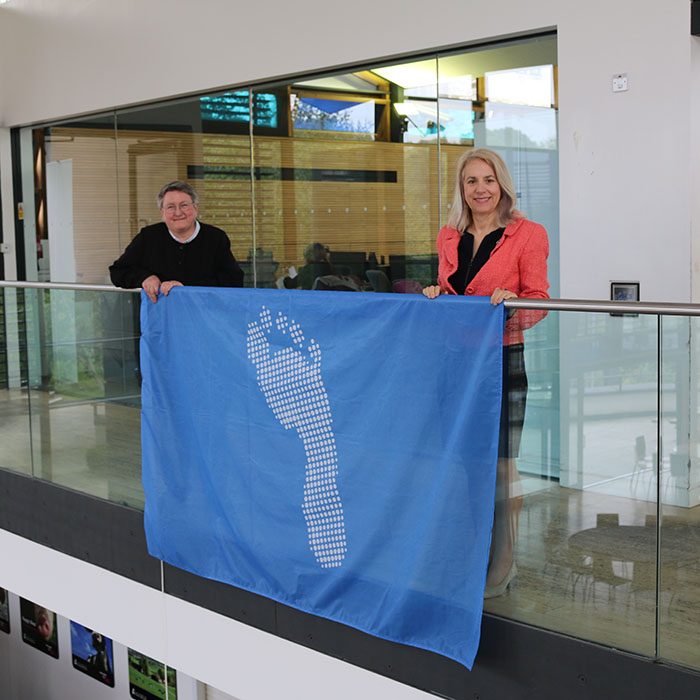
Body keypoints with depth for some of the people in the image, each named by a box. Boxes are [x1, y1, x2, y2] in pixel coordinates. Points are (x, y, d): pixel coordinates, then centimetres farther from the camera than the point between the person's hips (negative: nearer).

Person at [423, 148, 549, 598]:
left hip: (502, 361, -5)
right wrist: (435, 295, -1)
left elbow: (539, 301, -4)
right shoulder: (449, 237, 12)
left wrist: (513, 302, -24)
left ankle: (500, 568, 11)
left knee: (500, 464, -1)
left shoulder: (526, 235, -3)